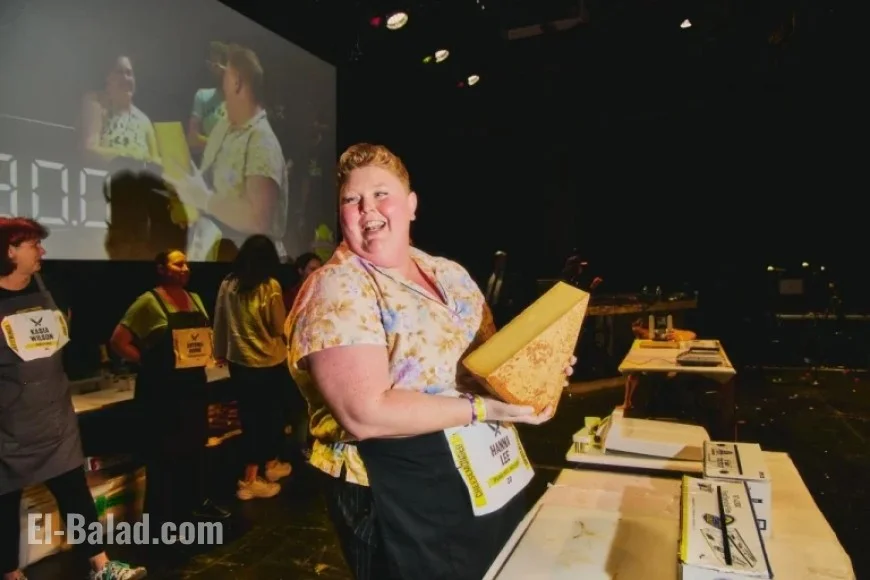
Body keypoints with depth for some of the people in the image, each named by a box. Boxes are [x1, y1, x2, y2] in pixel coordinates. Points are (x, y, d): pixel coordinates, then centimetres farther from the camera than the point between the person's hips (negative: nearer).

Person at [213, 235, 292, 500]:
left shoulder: (227, 284, -3)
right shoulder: (270, 286, -16)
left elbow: (219, 322, 7)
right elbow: (280, 327, -13)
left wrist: (221, 351, 19)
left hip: (238, 361, 5)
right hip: (269, 362, -5)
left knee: (249, 416, 16)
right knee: (271, 414, 13)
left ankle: (253, 476, 30)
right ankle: (270, 465, 27)